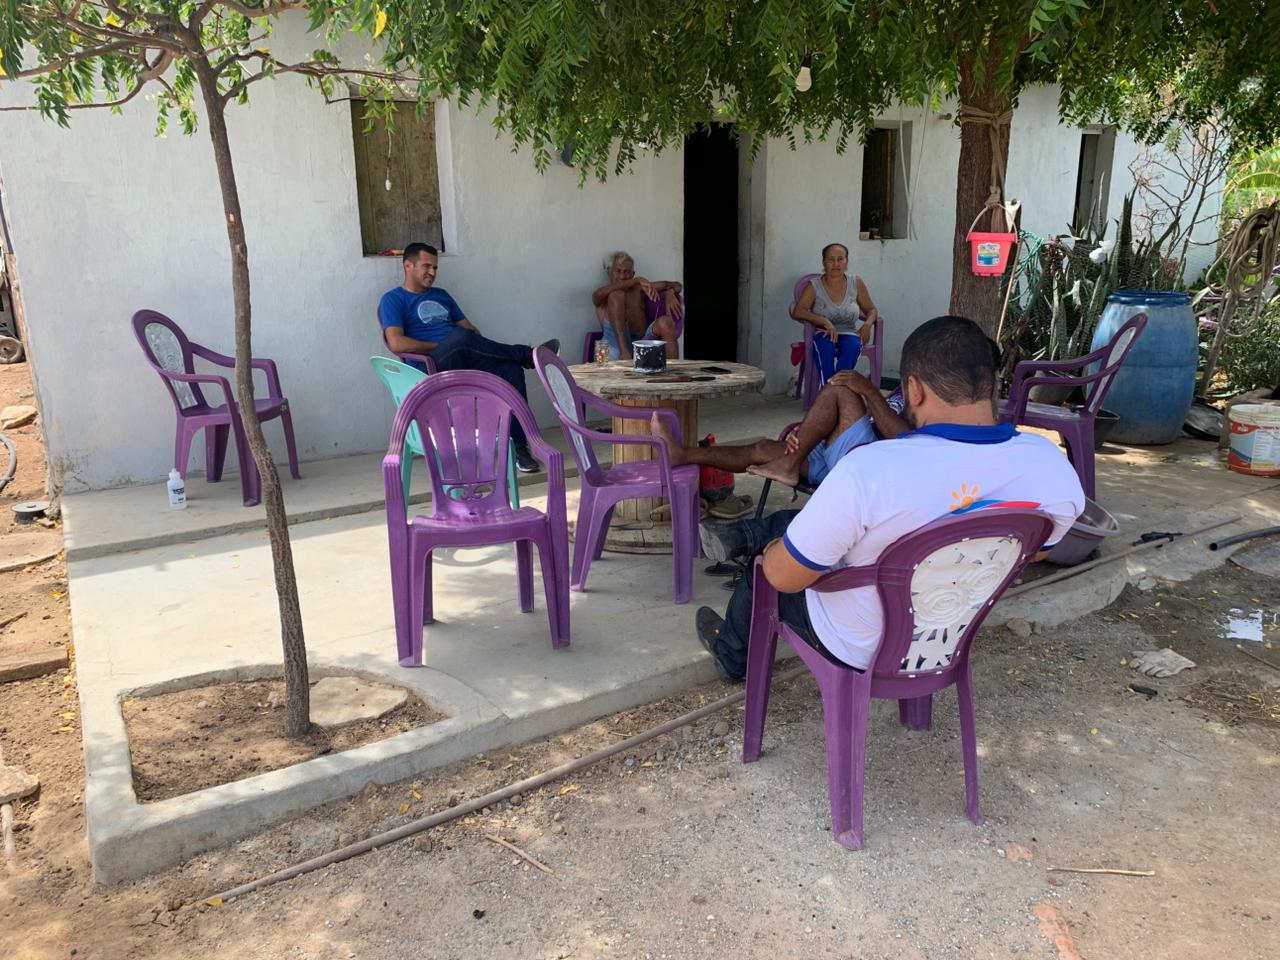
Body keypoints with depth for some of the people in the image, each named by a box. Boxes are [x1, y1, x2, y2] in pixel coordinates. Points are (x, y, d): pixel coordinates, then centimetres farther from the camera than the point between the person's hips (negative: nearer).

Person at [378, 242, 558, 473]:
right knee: (460, 338, -38)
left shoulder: (441, 295, 28)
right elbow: (397, 344, -10)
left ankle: (519, 446, -28)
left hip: (465, 362, 6)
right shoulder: (393, 299, 7)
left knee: (511, 368, -24)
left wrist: (482, 349, 0)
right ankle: (527, 355, -19)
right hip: (431, 367, -6)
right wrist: (440, 346, -8)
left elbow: (470, 328, 23)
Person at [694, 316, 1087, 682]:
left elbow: (783, 576, -25)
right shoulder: (1057, 470, -20)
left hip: (856, 648, -5)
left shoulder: (868, 469, -38)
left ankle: (731, 652, 53)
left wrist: (772, 548, -1)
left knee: (764, 570, 27)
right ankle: (744, 535, 47)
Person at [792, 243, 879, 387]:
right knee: (825, 344, -37)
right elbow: (797, 312, -11)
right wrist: (824, 321, -26)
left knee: (852, 345, -34)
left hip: (848, 335, 2)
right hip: (823, 335, -1)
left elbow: (871, 310, 15)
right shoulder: (815, 286, 0)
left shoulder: (856, 283, 7)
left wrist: (867, 324, -9)